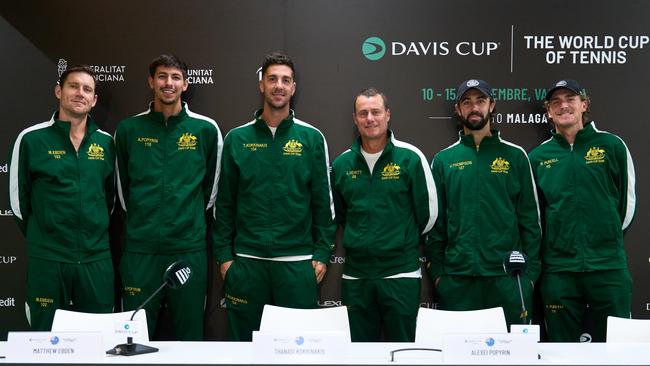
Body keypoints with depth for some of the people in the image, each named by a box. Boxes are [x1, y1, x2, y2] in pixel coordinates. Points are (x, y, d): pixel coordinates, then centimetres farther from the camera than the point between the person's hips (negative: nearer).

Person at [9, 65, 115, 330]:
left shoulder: (106, 142, 5)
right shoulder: (31, 139, -4)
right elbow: (18, 198, 3)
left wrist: (95, 235, 13)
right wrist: (41, 238, 8)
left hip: (97, 258, 3)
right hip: (47, 259, -2)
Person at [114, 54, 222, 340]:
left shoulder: (206, 130, 1)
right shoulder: (128, 129, 4)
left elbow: (211, 187, 9)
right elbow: (122, 188, 13)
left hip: (190, 248, 0)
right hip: (140, 248, 1)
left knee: (190, 332, 9)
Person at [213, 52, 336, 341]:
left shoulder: (312, 138, 2)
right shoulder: (237, 139, 4)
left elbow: (323, 201, 3)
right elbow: (225, 203, 6)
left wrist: (322, 254, -1)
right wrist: (224, 255, 2)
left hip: (297, 261, -1)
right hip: (246, 260, 1)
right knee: (244, 340, 11)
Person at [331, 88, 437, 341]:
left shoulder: (410, 158, -5)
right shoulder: (342, 164, 6)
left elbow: (428, 211, 0)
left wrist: (405, 243, 9)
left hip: (401, 273, -3)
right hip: (356, 275, 3)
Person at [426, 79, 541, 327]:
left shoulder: (515, 156, 6)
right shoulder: (443, 160, 7)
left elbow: (530, 219, 5)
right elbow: (435, 222, 7)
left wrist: (531, 271, -1)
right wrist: (437, 272, 1)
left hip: (508, 278, 0)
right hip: (457, 277, 1)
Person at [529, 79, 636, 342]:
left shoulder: (612, 146, 3)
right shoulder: (538, 157, 7)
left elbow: (627, 199, 9)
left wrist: (609, 239, 11)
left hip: (609, 267, -1)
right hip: (558, 269, 1)